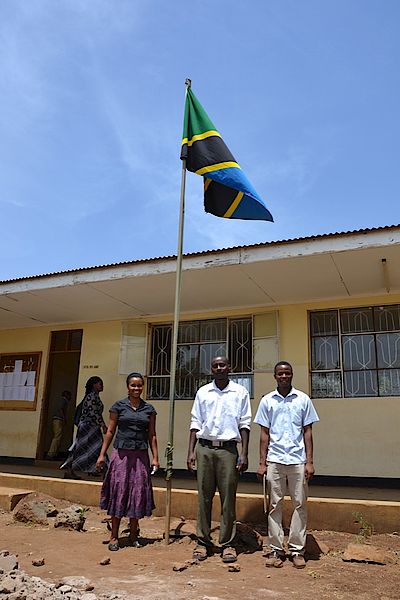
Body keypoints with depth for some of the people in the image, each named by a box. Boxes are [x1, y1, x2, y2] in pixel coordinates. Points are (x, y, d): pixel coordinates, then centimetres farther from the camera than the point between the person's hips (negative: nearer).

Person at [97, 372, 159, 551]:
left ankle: (133, 535, 21)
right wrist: (102, 454, -1)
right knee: (118, 491, 0)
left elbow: (152, 435, 10)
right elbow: (110, 431, 4)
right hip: (121, 453, -2)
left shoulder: (149, 409, 7)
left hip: (141, 455, 2)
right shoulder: (119, 406, 2)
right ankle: (114, 536, 12)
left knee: (138, 492, 5)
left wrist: (155, 457, 5)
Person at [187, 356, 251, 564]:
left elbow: (244, 424, 3)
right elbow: (195, 423, 10)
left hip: (228, 448, -2)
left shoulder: (240, 392, 4)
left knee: (228, 497, 1)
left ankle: (227, 543, 12)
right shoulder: (203, 392, 10)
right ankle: (203, 542, 16)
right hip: (204, 447, 2)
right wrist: (191, 451, 3)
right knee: (204, 496, 5)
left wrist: (244, 454, -3)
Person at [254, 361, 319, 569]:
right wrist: (262, 463, 2)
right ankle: (276, 549, 15)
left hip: (298, 460, 0)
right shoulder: (267, 401, 6)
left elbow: (307, 431, 5)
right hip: (274, 460, 1)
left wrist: (309, 461, -1)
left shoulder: (303, 399, 5)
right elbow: (264, 433, 7)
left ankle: (297, 549, 15)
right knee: (275, 504, 5)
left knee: (300, 504, 4)